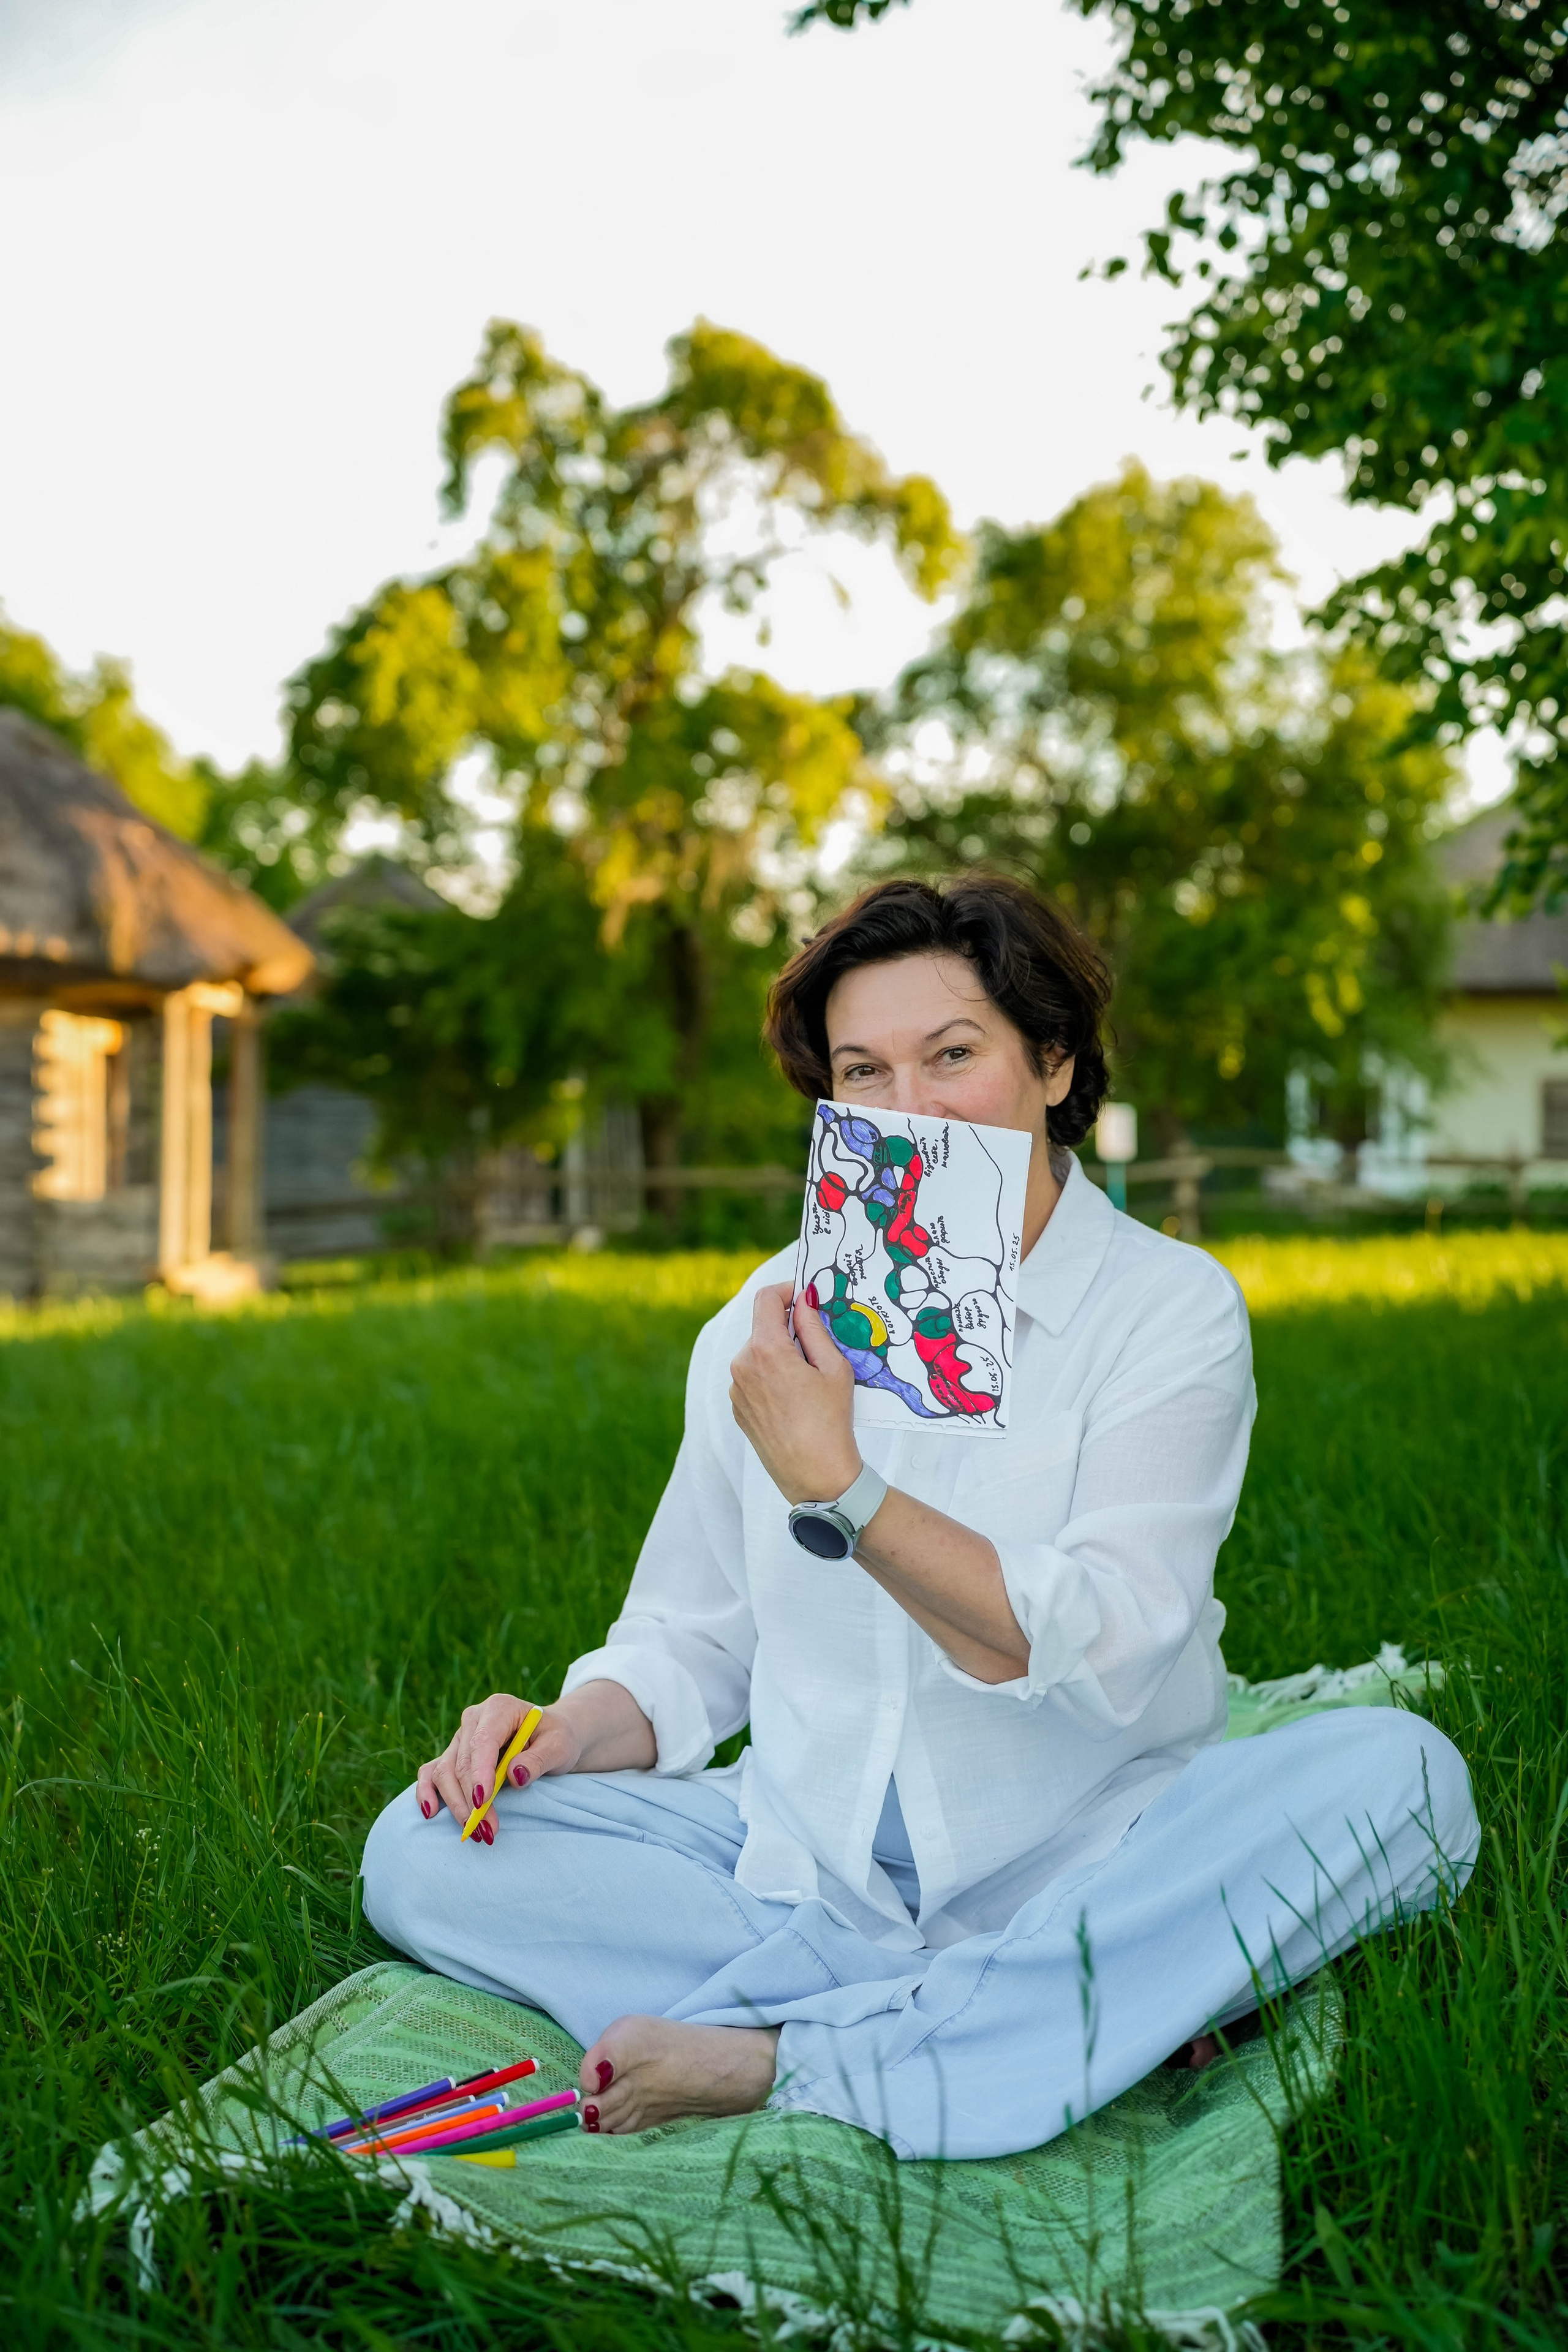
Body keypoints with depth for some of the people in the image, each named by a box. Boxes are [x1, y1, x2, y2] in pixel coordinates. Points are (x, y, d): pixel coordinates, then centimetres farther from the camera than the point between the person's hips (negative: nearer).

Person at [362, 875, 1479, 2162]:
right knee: (421, 1854, -15)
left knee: (1395, 1772, -29)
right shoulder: (768, 1329, 6)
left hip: (1069, 1868, -3)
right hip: (804, 1875, 3)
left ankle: (788, 2065, -31)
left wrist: (836, 1485, -24)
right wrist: (575, 1725, -10)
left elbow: (1109, 1655, -17)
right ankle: (1086, 2019, -22)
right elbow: (690, 1646, 12)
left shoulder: (1170, 1308, -4)